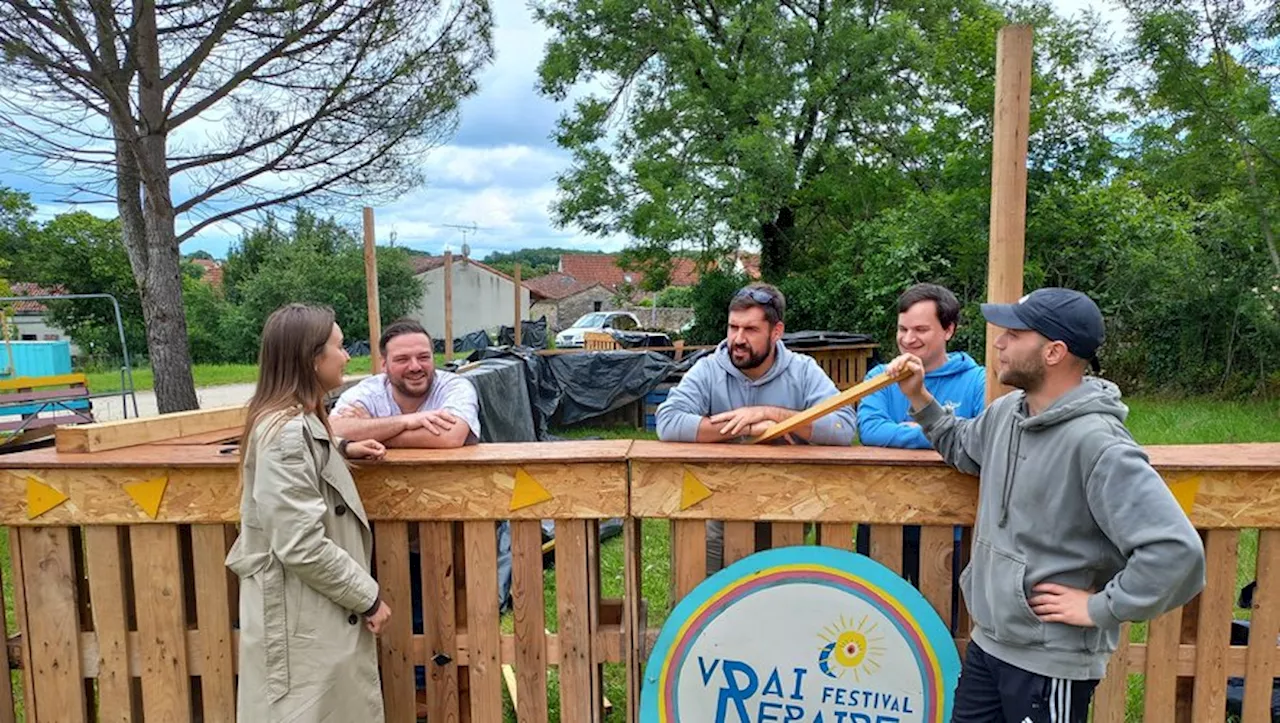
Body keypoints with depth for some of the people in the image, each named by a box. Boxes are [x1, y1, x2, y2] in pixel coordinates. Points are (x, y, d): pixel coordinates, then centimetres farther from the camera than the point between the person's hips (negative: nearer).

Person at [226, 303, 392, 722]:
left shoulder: (298, 422, 6)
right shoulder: (288, 433, -24)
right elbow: (303, 547, -26)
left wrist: (340, 450, 14)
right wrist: (367, 597, -15)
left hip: (316, 611, 10)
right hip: (301, 618, -10)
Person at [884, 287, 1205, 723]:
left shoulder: (1096, 443, -25)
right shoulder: (1006, 412, 1)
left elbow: (1176, 551, -28)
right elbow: (963, 448, 22)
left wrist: (1099, 608, -19)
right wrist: (918, 398, 8)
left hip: (1052, 666, -7)